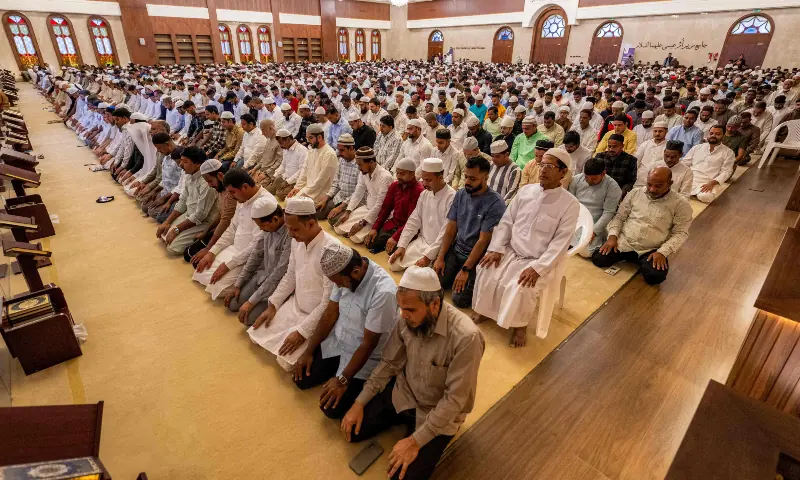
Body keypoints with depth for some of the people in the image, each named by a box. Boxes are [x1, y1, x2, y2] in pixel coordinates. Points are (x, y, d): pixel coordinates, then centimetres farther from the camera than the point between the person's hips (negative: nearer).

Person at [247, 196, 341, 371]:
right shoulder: (298, 241, -6)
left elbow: (329, 303, -26)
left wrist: (302, 331, -22)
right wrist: (272, 305, 4)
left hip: (317, 316, -7)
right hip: (295, 305, 7)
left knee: (285, 360, -13)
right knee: (256, 335, 9)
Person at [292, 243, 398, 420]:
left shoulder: (384, 292, -34)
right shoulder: (344, 274, -12)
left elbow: (369, 343, -26)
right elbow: (330, 313, 0)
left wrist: (343, 380, -20)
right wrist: (308, 351, 1)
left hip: (366, 355, -6)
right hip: (336, 341, 7)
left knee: (332, 409, -10)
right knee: (301, 379, 6)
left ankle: (357, 385, 16)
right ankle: (338, 367, 26)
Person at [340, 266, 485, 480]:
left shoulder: (466, 337, -33)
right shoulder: (407, 320, -16)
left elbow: (455, 399, -26)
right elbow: (389, 363, -2)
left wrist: (415, 441, -25)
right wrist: (359, 403, -7)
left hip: (439, 412, -4)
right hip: (402, 393, 5)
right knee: (352, 430, 1)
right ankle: (404, 419, 23)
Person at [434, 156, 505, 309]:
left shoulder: (496, 204, -18)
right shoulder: (460, 194, 0)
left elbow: (483, 240, -19)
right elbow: (450, 230, 2)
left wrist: (465, 269, -18)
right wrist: (440, 257, -5)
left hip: (477, 256, -5)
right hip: (455, 250, 6)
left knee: (459, 299, -14)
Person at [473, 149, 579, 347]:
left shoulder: (570, 204, -11)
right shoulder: (526, 190, 1)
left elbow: (560, 243, -15)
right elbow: (506, 221, 4)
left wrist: (537, 268, -24)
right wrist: (496, 248, -8)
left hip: (540, 261, -4)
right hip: (511, 251, 4)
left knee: (521, 288, -26)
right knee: (486, 271, -16)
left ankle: (520, 325, 4)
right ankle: (484, 311, 10)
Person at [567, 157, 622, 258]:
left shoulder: (613, 187, -9)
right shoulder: (576, 179, 0)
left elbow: (608, 212, -11)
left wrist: (593, 231, -19)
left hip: (594, 226, -3)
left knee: (585, 252, -21)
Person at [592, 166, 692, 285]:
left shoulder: (680, 203, -6)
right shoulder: (635, 193, 2)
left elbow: (681, 233, -5)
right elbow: (619, 216, 8)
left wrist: (663, 252, -18)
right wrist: (613, 236, -8)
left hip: (651, 251, -2)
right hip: (623, 243, 2)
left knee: (655, 276, -28)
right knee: (598, 259, -17)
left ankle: (642, 262, 7)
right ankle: (626, 256, 13)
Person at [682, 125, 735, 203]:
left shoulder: (728, 152, 9)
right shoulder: (697, 147, 18)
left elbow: (726, 172, 0)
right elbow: (684, 163, 15)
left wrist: (712, 183, -19)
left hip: (707, 183, -2)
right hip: (688, 179, 2)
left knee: (705, 196, -36)